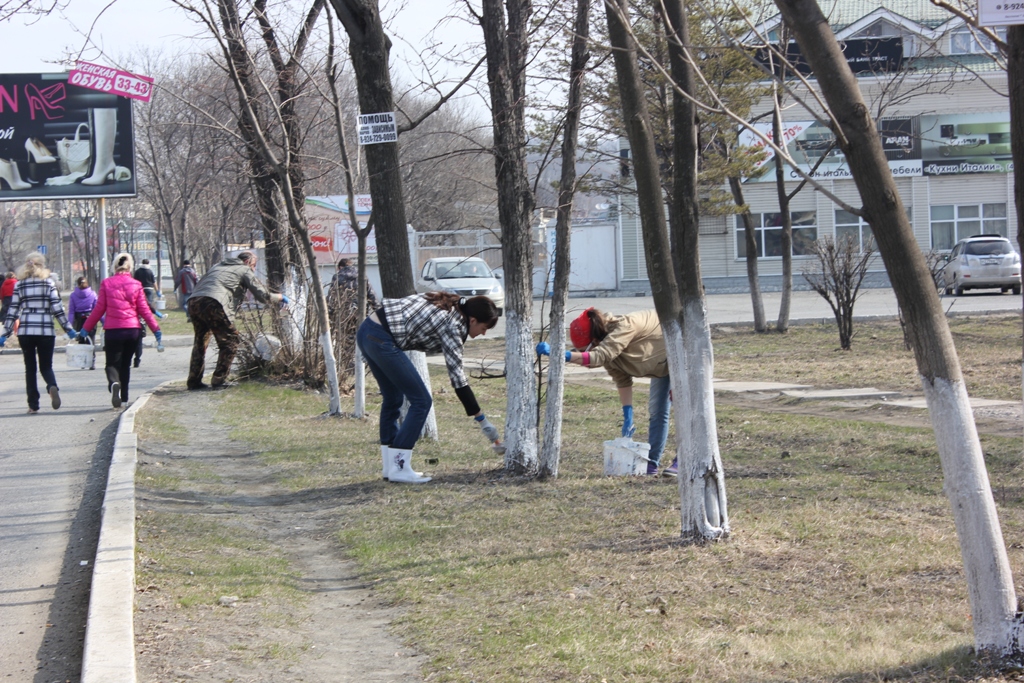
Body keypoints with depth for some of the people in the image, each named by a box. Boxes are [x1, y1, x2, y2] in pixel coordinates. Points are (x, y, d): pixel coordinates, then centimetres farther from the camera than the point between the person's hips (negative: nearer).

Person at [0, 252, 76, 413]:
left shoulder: (20, 284, 6)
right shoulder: (48, 282, 1)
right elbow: (57, 308, -4)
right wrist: (68, 328, 1)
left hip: (25, 331, 1)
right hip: (45, 331, -1)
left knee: (30, 368, 9)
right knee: (46, 366, 8)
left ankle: (33, 405, 3)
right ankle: (52, 387, -24)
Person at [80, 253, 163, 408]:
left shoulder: (106, 284, 0)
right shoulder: (136, 285, 2)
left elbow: (99, 309, 1)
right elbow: (144, 310, 3)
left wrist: (86, 328, 10)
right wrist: (156, 328, 11)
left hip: (112, 330, -2)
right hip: (132, 329, 2)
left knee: (112, 362, 2)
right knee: (125, 363, 16)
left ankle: (114, 383, -30)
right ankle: (124, 397, 16)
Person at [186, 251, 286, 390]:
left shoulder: (218, 266, 35)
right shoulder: (244, 270, 15)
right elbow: (262, 296, 12)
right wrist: (280, 297, 29)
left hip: (193, 301, 7)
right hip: (213, 305, -7)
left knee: (201, 341, 23)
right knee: (230, 342, 7)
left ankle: (194, 381, 21)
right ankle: (219, 380, 3)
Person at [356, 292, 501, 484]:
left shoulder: (452, 304, 13)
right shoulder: (451, 326, -11)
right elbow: (457, 377, -12)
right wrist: (482, 419, -9)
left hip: (366, 331, 10)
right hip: (382, 340, -10)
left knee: (392, 398, 20)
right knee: (421, 401, -2)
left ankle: (389, 466, 24)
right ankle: (398, 468, -2)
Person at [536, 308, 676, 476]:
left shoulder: (625, 327, -40)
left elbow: (598, 356, -53)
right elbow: (622, 380, -5)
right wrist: (628, 415, -10)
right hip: (662, 363, 8)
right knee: (656, 410, 10)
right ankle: (651, 463, 16)